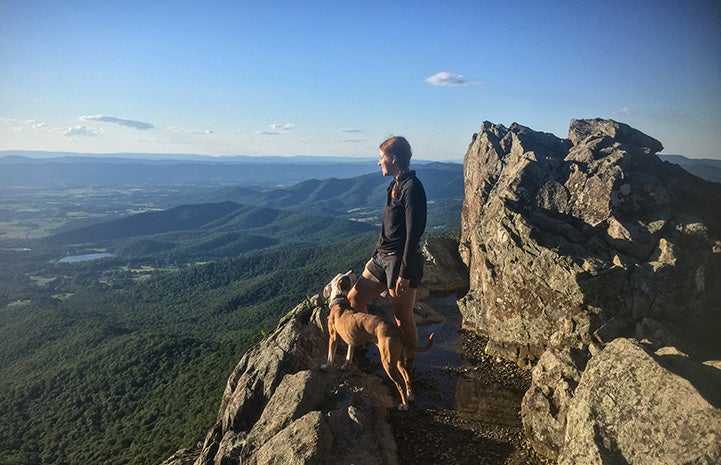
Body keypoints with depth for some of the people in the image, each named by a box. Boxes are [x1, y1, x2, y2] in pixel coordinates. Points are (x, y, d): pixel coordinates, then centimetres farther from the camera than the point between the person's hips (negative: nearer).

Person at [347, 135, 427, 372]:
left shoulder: (412, 188, -17)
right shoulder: (395, 186, 12)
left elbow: (413, 234, -21)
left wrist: (405, 274, -21)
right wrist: (376, 256, 21)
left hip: (401, 260, -10)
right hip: (383, 256, 10)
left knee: (402, 318, 3)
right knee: (354, 298, 13)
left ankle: (408, 369, 22)